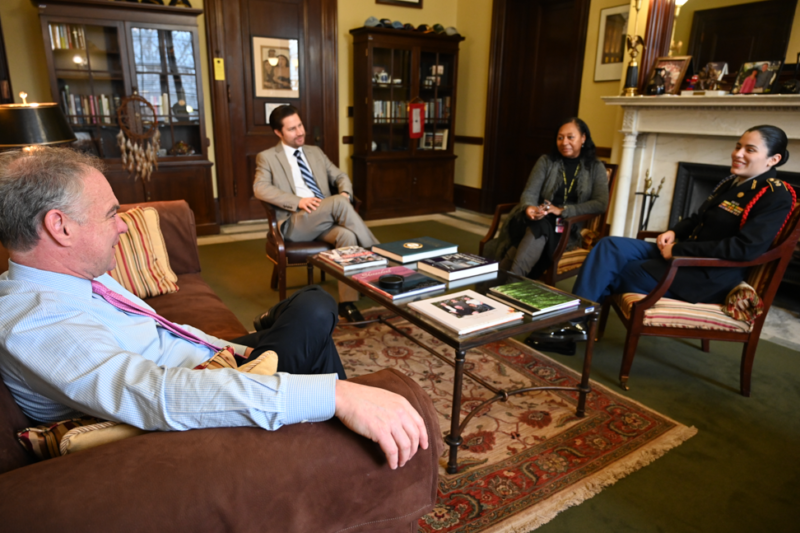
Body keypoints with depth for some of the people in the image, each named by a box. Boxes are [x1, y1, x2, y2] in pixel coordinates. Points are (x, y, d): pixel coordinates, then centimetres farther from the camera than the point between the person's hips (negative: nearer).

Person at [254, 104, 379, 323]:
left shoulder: (315, 152, 24)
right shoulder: (267, 157, 9)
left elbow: (340, 176, 21)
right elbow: (260, 188, -8)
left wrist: (346, 193, -5)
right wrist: (298, 201, -22)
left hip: (326, 220, 4)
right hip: (295, 222, -4)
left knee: (347, 235, -31)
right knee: (339, 202, -31)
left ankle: (347, 302, -29)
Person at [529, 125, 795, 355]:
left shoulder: (776, 196, -11)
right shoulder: (731, 182, 14)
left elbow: (746, 248, -23)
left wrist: (678, 250, -22)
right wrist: (674, 233, 2)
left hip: (711, 277, -8)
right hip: (681, 255, 8)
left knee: (614, 274, -16)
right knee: (610, 247, -12)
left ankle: (577, 321, 0)